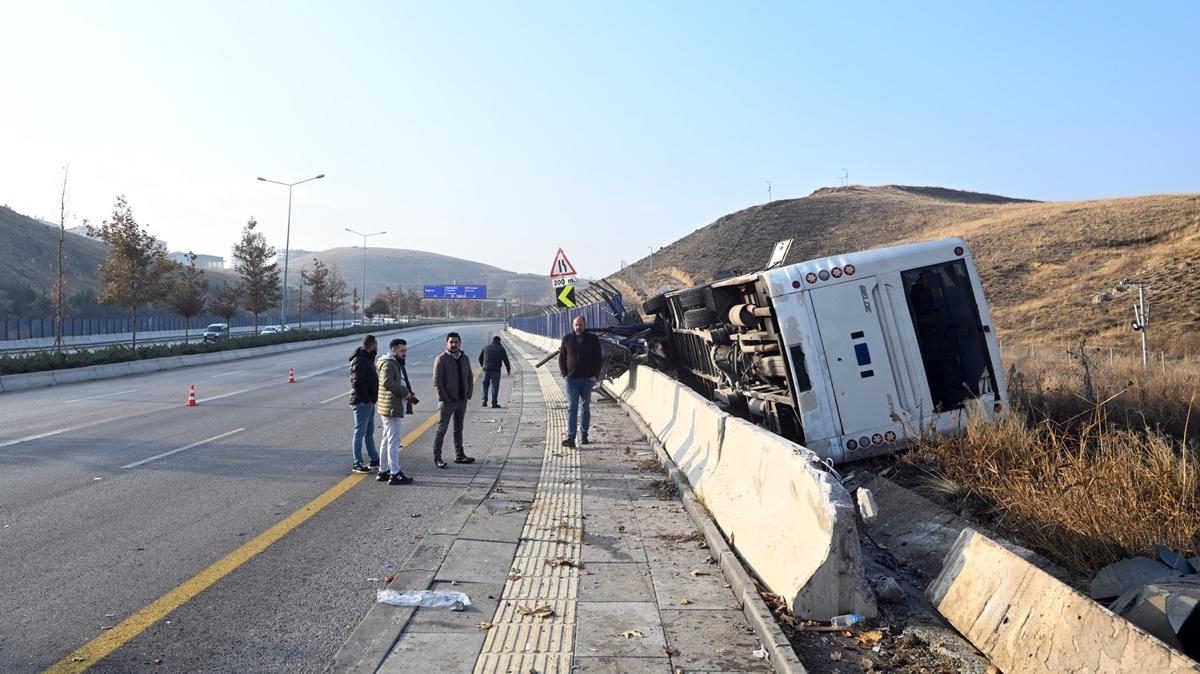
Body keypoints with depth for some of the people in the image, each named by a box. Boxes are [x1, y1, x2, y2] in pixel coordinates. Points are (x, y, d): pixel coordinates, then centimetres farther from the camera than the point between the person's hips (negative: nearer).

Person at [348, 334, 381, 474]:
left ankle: (374, 460, 27)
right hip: (362, 402, -10)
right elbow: (357, 383, -25)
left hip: (369, 401, 10)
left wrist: (371, 398, 12)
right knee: (360, 432, -3)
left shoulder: (367, 358, 14)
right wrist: (366, 398, -20)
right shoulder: (359, 361, -19)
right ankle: (357, 464, 3)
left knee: (369, 432, 17)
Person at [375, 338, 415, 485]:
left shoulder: (397, 364, 20)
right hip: (392, 408, -11)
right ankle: (395, 474, -6)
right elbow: (388, 383, -29)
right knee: (394, 441, -8)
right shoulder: (388, 364, -14)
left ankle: (383, 471, 24)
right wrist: (405, 392, -21)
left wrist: (410, 395, 8)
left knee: (387, 441, 16)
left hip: (397, 409, 11)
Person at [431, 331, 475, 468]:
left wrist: (468, 395, 4)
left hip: (462, 400, 7)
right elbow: (437, 381, -15)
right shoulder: (441, 359, -11)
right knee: (441, 429, -5)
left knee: (459, 428, 16)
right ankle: (437, 458, -1)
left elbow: (470, 377, 14)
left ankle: (459, 455, 25)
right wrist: (445, 398, -16)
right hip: (447, 401, -7)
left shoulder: (464, 359, 9)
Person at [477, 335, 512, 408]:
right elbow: (506, 360, 0)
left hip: (486, 369, 3)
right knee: (495, 386, 1)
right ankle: (494, 403, 0)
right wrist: (508, 370, 10)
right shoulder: (501, 349, 0)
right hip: (496, 370, -3)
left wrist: (482, 365, 33)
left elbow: (480, 357, 16)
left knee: (485, 384, 17)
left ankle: (484, 399, 5)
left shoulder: (486, 347, 9)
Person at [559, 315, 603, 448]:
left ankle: (584, 436, 18)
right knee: (572, 408, -6)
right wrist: (564, 374, 0)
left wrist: (595, 375, -4)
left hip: (587, 379, 0)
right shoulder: (567, 339, 4)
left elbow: (598, 359, 5)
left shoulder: (593, 339, 2)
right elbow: (561, 358, 10)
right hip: (572, 380, 0)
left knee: (586, 408, 8)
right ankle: (570, 438, -11)